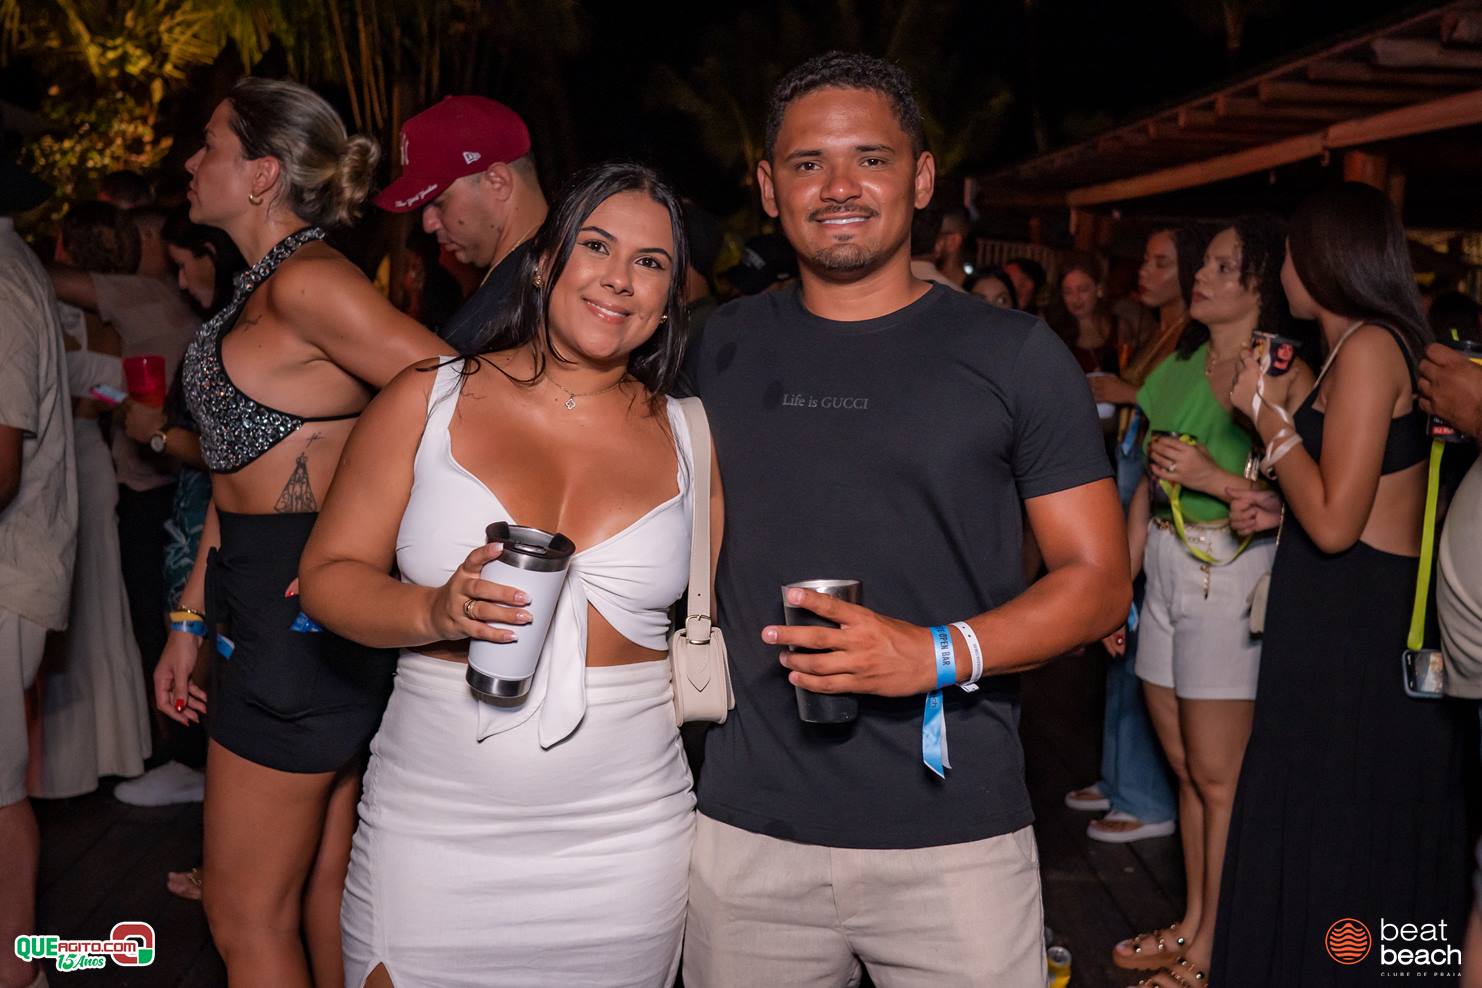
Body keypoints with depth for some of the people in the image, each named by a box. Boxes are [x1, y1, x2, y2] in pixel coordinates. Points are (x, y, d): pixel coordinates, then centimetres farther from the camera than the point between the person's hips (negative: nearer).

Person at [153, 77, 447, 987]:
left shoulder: (306, 280, -15)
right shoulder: (264, 287, 15)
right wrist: (192, 618, 17)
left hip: (302, 612, -9)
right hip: (274, 610, 9)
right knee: (328, 888, 19)